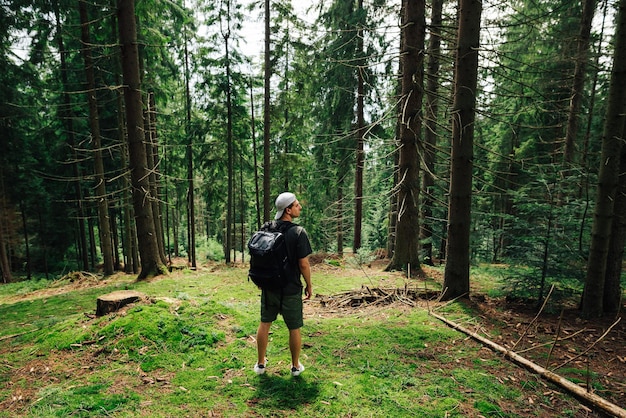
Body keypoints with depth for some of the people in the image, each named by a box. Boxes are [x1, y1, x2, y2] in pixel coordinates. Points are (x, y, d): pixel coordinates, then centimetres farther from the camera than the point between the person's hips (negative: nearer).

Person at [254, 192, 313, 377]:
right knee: (294, 329, 12)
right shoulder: (298, 232, -18)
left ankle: (260, 363, 32)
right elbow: (303, 264, -17)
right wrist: (309, 285, -3)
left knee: (264, 324, 19)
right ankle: (296, 366, 28)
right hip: (291, 289, -4)